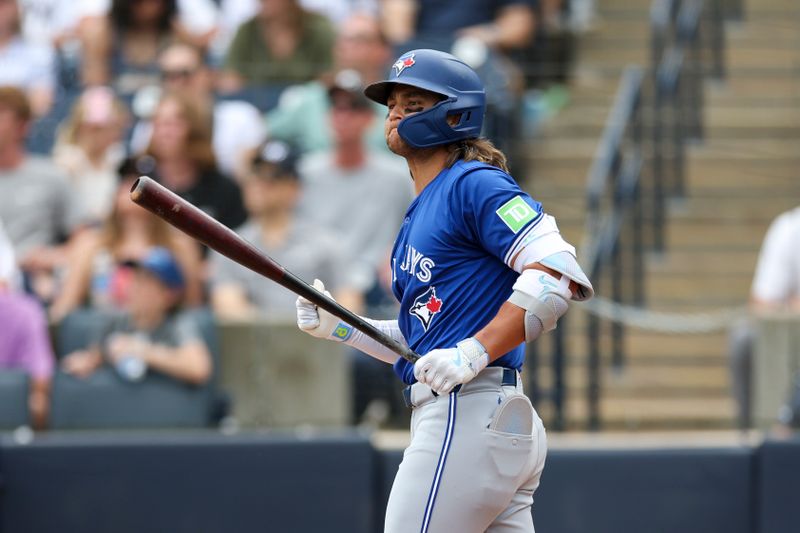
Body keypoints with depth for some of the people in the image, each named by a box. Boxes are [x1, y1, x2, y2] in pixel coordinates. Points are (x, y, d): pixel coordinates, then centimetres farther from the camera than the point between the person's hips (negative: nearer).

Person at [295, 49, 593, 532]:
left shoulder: (475, 184, -7)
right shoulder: (421, 213, 23)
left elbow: (559, 272, -20)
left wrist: (475, 352, -25)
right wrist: (340, 327, 14)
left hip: (471, 414, -10)